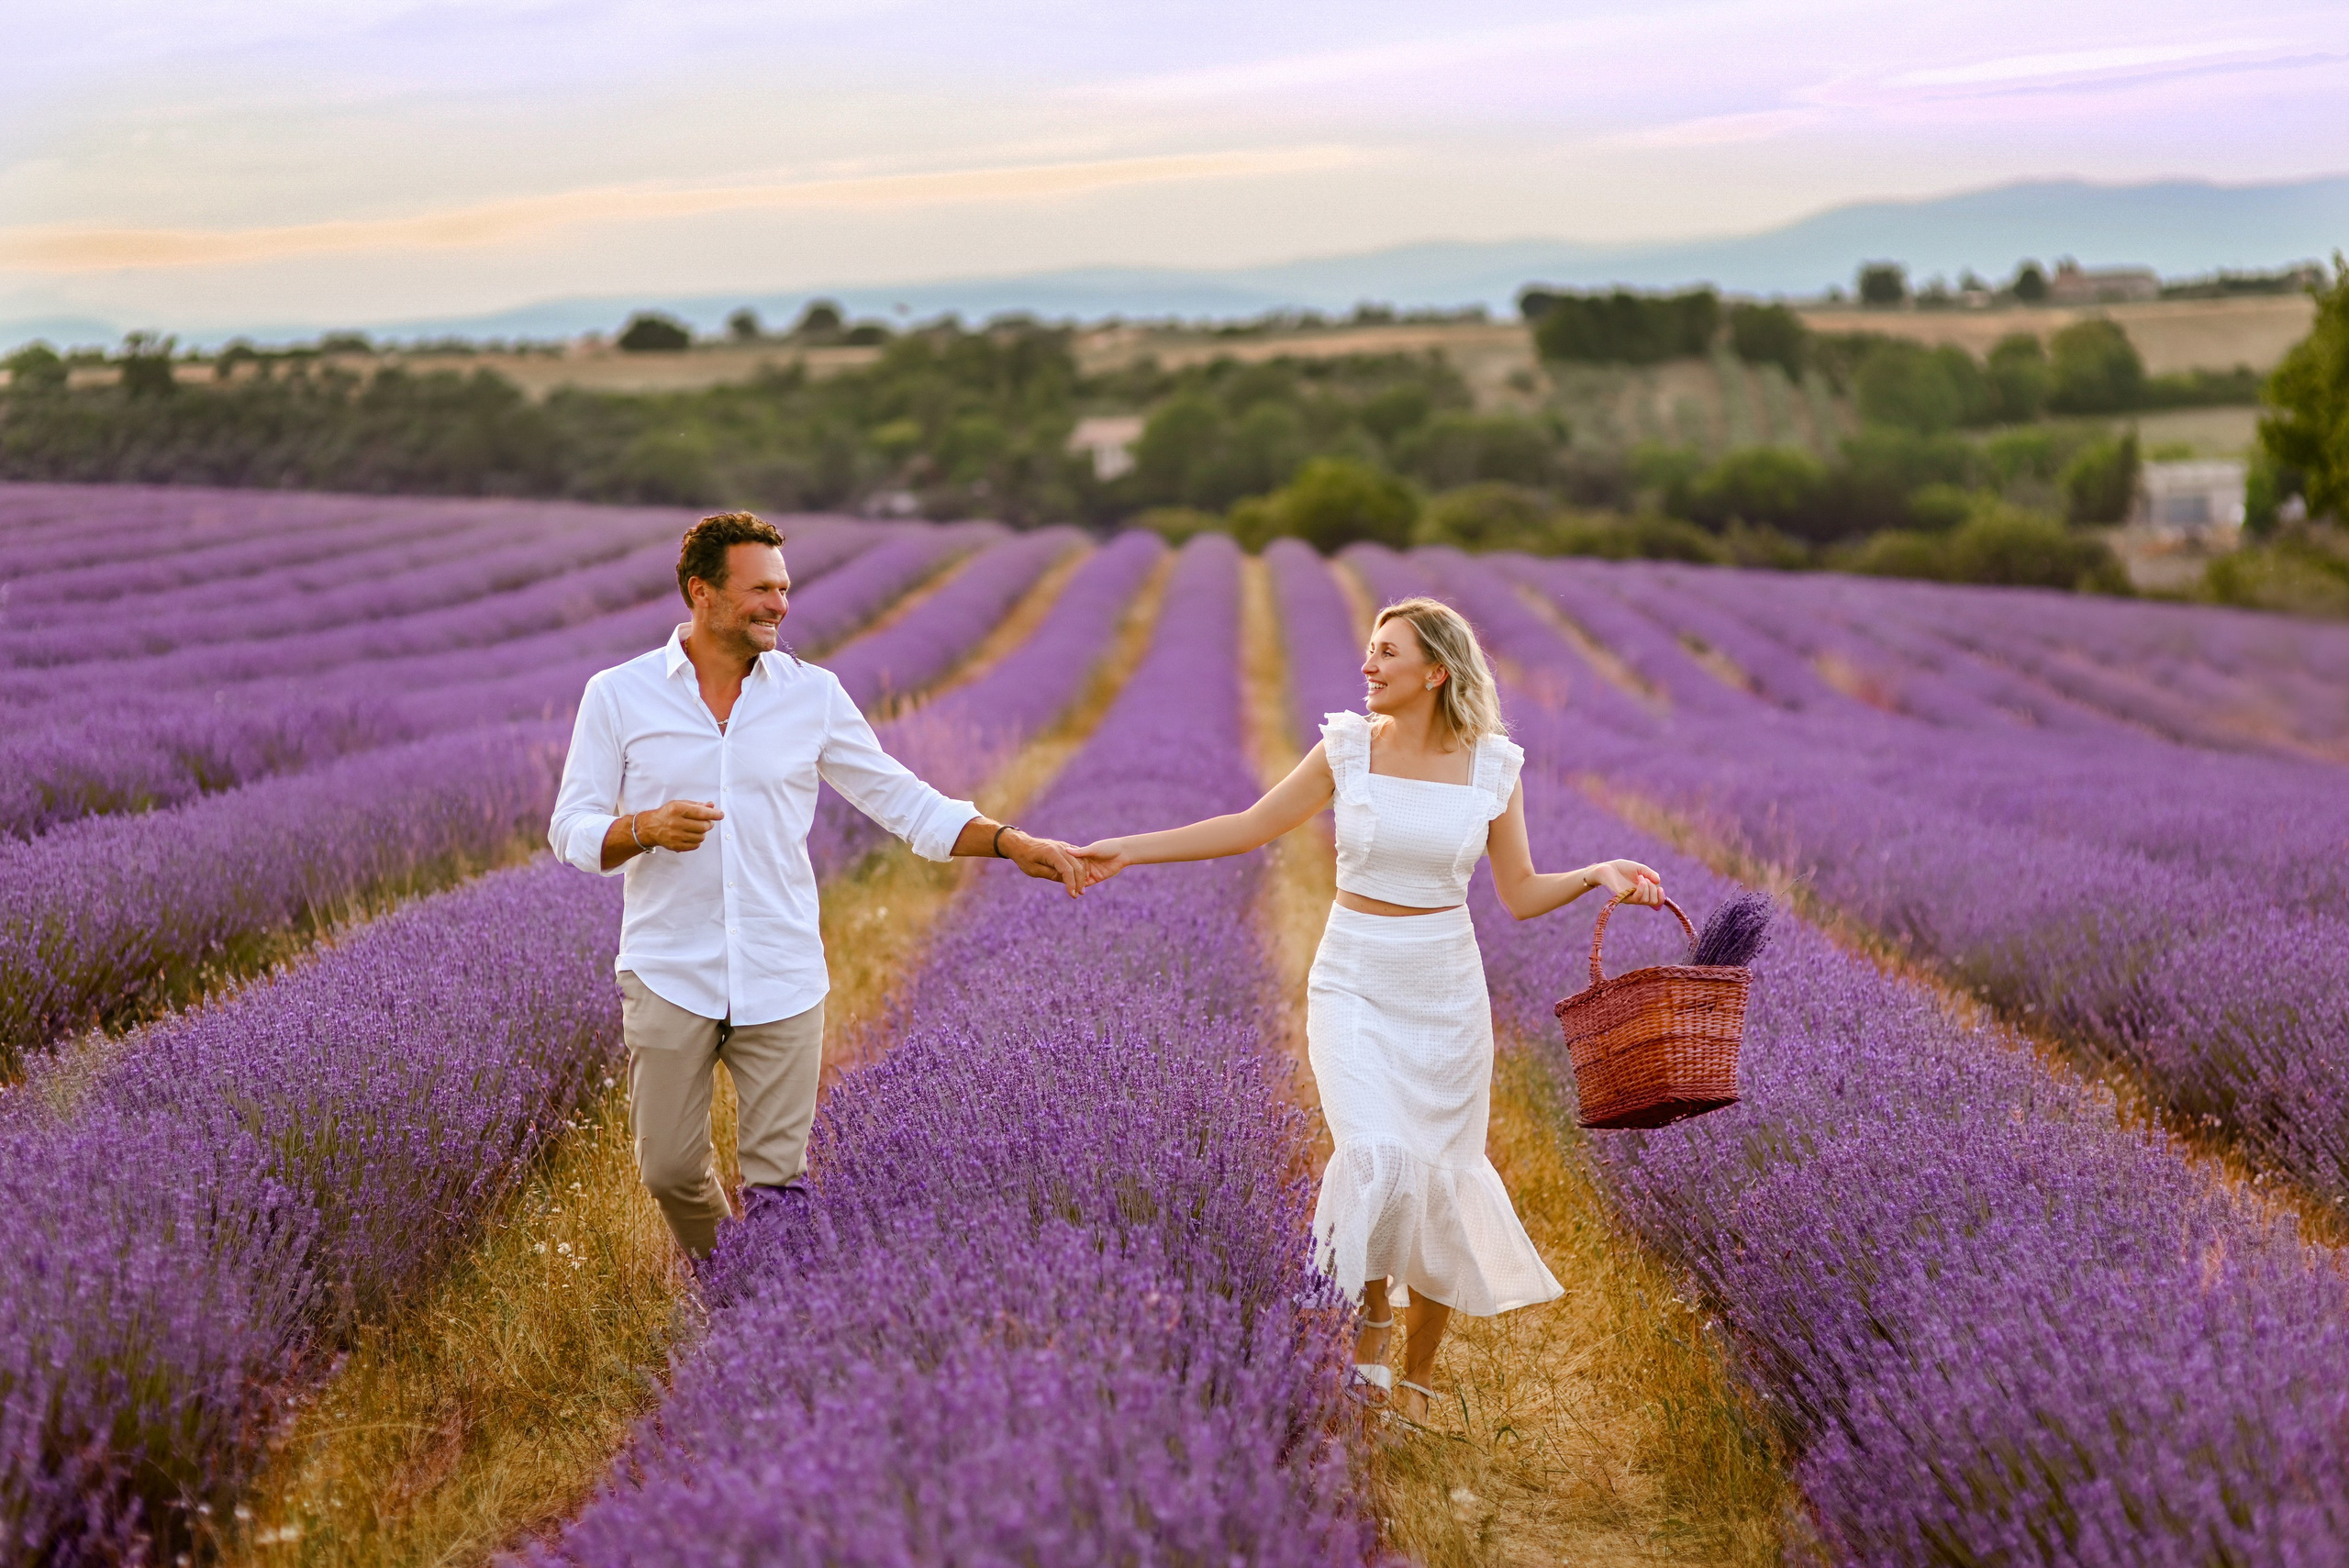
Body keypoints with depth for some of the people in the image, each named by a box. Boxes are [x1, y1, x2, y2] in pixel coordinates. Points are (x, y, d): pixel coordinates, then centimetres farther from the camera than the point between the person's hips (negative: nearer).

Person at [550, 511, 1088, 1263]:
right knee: (670, 1169, 6)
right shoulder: (618, 695, -1)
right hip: (670, 976, -1)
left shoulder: (813, 695, 3)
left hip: (781, 981, 1)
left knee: (777, 1179, 2)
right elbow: (571, 831, 0)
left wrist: (1013, 842, -6)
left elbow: (904, 801, 6)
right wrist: (646, 828, -21)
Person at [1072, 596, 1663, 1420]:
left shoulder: (1492, 766, -2)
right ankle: (1369, 1314, 5)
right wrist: (1126, 849, 0)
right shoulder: (1348, 747, -3)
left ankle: (1416, 1379, 25)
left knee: (1441, 1184, 6)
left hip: (1447, 996, 1)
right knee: (1375, 1157, -23)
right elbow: (1250, 827, 3)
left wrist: (1596, 874, -13)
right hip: (1354, 983, -1)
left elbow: (1521, 894, 4)